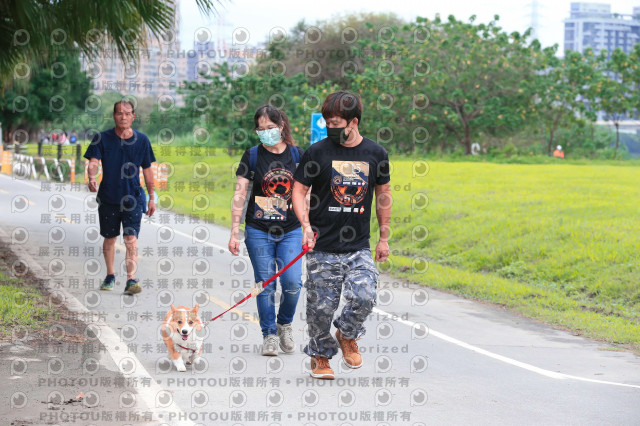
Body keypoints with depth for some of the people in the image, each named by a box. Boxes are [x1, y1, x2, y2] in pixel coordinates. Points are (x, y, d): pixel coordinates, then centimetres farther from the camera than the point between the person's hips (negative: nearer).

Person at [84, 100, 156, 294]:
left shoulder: (141, 139, 2)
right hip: (108, 197, 1)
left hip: (133, 198, -1)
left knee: (131, 238, -13)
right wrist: (92, 178, -35)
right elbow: (93, 162, -12)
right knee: (110, 238, 14)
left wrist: (152, 198, 10)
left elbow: (147, 170, 9)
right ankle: (110, 275, 32)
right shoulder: (103, 138, -2)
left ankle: (131, 280, -18)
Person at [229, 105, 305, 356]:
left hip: (290, 230, 1)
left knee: (292, 283, -10)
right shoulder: (252, 156, 0)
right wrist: (234, 232, -6)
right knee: (265, 284, -2)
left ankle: (284, 324, 16)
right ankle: (269, 335, 10)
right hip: (259, 231, -1)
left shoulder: (297, 155, 4)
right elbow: (239, 195, -1)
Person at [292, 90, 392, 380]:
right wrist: (306, 225, -14)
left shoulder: (376, 154, 4)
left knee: (364, 297, -15)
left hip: (359, 248, 1)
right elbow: (299, 190, 2)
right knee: (321, 306, 2)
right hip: (323, 247, -1)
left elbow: (383, 195, 16)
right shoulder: (318, 152, -3)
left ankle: (347, 336, 16)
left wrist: (384, 238, 17)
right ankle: (320, 356, 26)